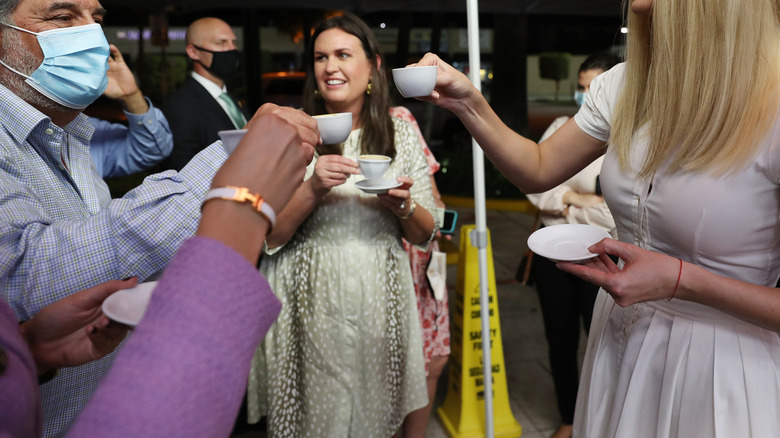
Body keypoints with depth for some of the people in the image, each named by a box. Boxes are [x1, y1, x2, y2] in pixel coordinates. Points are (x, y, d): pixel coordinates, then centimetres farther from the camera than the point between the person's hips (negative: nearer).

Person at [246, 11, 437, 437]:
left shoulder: (401, 133, 2)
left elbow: (424, 235, 6)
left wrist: (402, 206, -15)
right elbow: (267, 237, -7)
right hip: (311, 305, -2)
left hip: (379, 303, 2)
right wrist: (312, 189, -22)